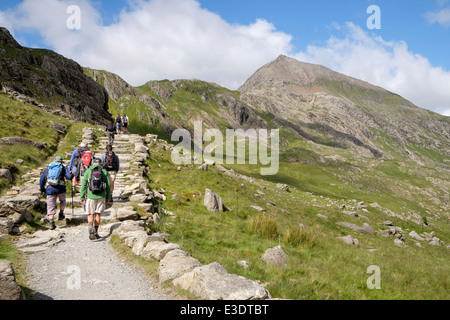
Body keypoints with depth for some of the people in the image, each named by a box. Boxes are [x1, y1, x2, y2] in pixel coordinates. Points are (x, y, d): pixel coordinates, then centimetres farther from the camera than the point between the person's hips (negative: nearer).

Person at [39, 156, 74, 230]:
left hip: (50, 189, 1)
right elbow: (69, 177, -2)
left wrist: (42, 189, 23)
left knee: (51, 206, 4)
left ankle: (51, 223, -5)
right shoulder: (63, 168, 12)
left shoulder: (48, 168, 20)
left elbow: (42, 179, 15)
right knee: (62, 200, 29)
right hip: (60, 188, -1)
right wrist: (72, 174, 21)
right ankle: (61, 214, 25)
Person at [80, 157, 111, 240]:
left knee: (90, 214, 8)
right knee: (98, 214, 12)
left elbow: (83, 185, 0)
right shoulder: (104, 172, 4)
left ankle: (91, 229, -17)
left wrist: (82, 197, 5)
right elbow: (108, 185, 4)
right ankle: (96, 233, 16)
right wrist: (108, 197, 12)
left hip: (91, 196, -1)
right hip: (101, 196, 1)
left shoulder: (88, 171, 2)